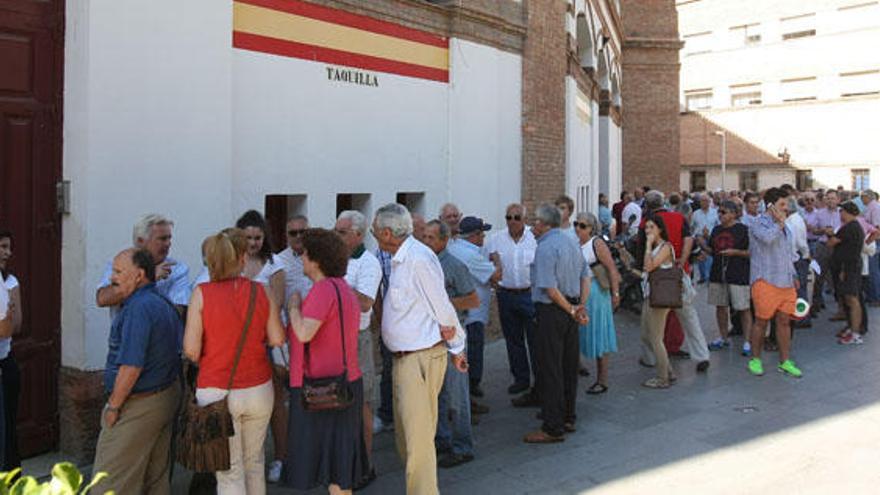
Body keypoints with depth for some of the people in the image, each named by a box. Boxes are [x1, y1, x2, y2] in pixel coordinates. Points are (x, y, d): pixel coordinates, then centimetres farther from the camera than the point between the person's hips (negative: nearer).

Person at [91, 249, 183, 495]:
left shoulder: (138, 308, -20)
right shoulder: (164, 304, 10)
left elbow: (131, 366, -24)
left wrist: (113, 406, -14)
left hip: (138, 405, -10)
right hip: (168, 396, 10)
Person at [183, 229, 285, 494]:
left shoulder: (202, 293, -10)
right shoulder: (261, 292, -4)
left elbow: (191, 350, -11)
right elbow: (277, 339, -1)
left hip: (216, 391, -2)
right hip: (258, 390, 2)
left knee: (230, 472, 8)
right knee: (254, 462, 21)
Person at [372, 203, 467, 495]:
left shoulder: (418, 258, -18)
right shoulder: (399, 260, 12)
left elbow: (443, 309, -15)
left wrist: (456, 348, -5)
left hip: (421, 358, -10)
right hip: (403, 358, 10)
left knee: (418, 438, -4)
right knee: (405, 435, 19)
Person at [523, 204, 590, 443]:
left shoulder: (545, 247, -16)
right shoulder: (570, 242, 12)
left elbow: (550, 289, -21)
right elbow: (586, 275, 13)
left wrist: (572, 311, -12)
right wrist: (581, 305, 5)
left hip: (552, 311, -9)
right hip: (569, 310, 9)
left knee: (549, 370, -3)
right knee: (569, 367, 16)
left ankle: (553, 428, 2)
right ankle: (568, 418, 27)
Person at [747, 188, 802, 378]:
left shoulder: (784, 226, 19)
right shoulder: (760, 223, -7)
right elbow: (768, 238, -30)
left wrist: (793, 275, 23)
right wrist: (780, 222, -15)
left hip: (786, 282, 7)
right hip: (766, 281, -7)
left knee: (784, 321, 8)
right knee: (761, 321, 1)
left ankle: (785, 362, 16)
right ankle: (755, 359, 15)